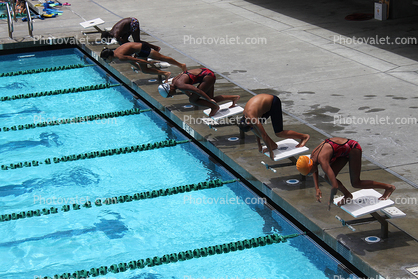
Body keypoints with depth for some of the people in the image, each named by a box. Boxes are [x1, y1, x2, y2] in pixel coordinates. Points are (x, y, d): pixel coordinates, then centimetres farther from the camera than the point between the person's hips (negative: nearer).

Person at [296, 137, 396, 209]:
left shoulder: (322, 160, -33)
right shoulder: (312, 156, -7)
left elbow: (335, 185, -37)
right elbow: (315, 172, 19)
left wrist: (331, 199, -19)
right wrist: (317, 189, 9)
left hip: (353, 148, -9)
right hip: (345, 151, 9)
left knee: (356, 183, -5)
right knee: (328, 177, -2)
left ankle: (388, 187, 7)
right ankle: (347, 195, 20)